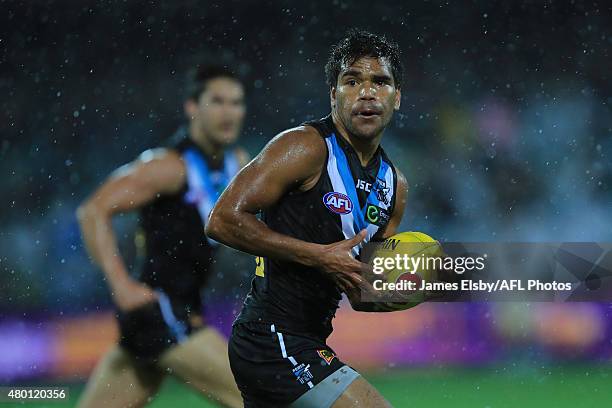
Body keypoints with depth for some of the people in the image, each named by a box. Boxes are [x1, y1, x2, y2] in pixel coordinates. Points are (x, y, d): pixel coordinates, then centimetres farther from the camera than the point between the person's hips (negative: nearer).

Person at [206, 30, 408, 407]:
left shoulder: (394, 184, 14)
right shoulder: (306, 147, -11)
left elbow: (361, 298, 20)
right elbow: (223, 220, -18)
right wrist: (319, 255, -20)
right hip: (274, 341, -9)